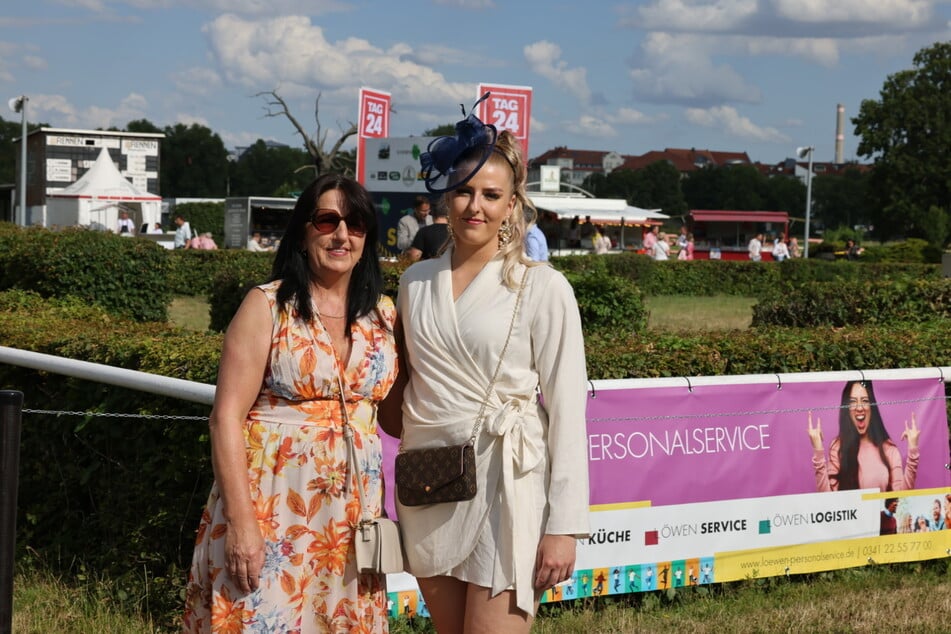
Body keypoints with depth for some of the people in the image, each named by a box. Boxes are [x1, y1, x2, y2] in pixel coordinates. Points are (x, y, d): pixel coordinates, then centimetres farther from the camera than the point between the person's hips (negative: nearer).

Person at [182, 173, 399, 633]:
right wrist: (239, 519, -17)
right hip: (270, 503, -4)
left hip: (351, 512, 4)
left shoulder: (384, 315, 8)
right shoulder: (267, 305, -5)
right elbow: (227, 417, -10)